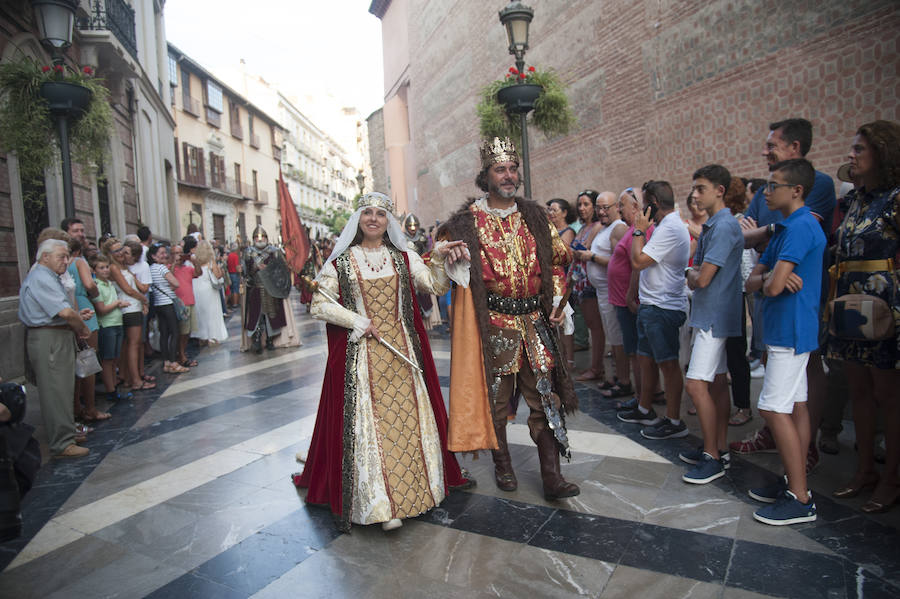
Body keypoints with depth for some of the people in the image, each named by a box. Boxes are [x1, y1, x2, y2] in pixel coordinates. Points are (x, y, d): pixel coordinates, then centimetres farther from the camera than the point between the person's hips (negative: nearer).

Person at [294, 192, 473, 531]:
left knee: (408, 418, 6)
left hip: (403, 351, 3)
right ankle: (380, 503, 5)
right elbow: (320, 304, 0)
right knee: (368, 421, -3)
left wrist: (439, 260, -14)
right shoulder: (341, 261, 3)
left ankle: (412, 489, 21)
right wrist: (361, 323, -8)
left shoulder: (404, 257, 10)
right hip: (361, 352, -2)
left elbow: (436, 286, 3)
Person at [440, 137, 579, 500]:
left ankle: (552, 476, 11)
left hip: (534, 320, 3)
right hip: (492, 323, -3)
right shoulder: (468, 222, -1)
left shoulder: (534, 217, 10)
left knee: (545, 396, 2)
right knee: (495, 395, 7)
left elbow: (557, 259, 19)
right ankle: (502, 466, 27)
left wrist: (557, 299, 6)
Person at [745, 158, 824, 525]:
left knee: (775, 409, -8)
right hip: (786, 330, 10)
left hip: (791, 331, -10)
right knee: (795, 407, 14)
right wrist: (772, 279, -11)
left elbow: (774, 285, -24)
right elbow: (753, 281, 10)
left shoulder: (801, 226, -17)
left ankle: (800, 500, 1)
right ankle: (794, 483, 24)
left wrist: (770, 280, -2)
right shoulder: (784, 228, 15)